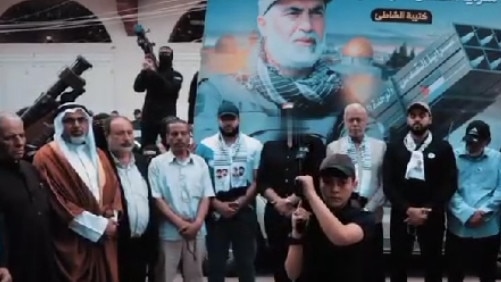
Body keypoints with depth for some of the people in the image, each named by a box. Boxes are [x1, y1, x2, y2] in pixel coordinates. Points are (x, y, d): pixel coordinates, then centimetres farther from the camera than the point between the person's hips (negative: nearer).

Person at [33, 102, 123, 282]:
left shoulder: (98, 155, 16)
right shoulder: (48, 156, -7)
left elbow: (114, 187, 15)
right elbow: (57, 201, -14)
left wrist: (113, 215, -6)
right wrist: (98, 225, -13)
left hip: (104, 242, 6)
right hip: (72, 245, -6)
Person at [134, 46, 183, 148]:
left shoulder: (176, 76, 7)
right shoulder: (149, 74, 11)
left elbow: (170, 89, -13)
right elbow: (138, 88, -3)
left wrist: (156, 74, -20)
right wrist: (144, 71, -17)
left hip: (167, 118, -2)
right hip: (149, 117, 2)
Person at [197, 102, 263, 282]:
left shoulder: (254, 146, 3)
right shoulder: (205, 146, 2)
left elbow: (258, 179, 0)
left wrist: (242, 201, -13)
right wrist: (218, 205, -11)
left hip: (244, 211, 0)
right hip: (216, 212, 0)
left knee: (246, 261, 6)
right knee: (216, 262, 7)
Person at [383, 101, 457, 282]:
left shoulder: (443, 148, 3)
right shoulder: (394, 148, 6)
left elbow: (450, 184, -4)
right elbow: (388, 184, -1)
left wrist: (427, 211, -14)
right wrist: (408, 209, -14)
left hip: (432, 217, -1)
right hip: (401, 216, 1)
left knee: (433, 265, 6)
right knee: (398, 265, 6)